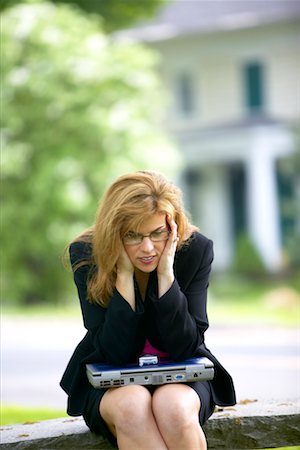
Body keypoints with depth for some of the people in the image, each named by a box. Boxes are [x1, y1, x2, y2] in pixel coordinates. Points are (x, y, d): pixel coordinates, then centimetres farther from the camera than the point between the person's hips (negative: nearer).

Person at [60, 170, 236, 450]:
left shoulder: (196, 249, -13)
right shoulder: (86, 255, -14)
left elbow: (186, 349, -16)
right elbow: (113, 354, -19)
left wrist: (166, 274, -25)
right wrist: (124, 274, -26)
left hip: (180, 376, 0)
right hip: (109, 382, 0)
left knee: (173, 405, -35)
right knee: (132, 405, -36)